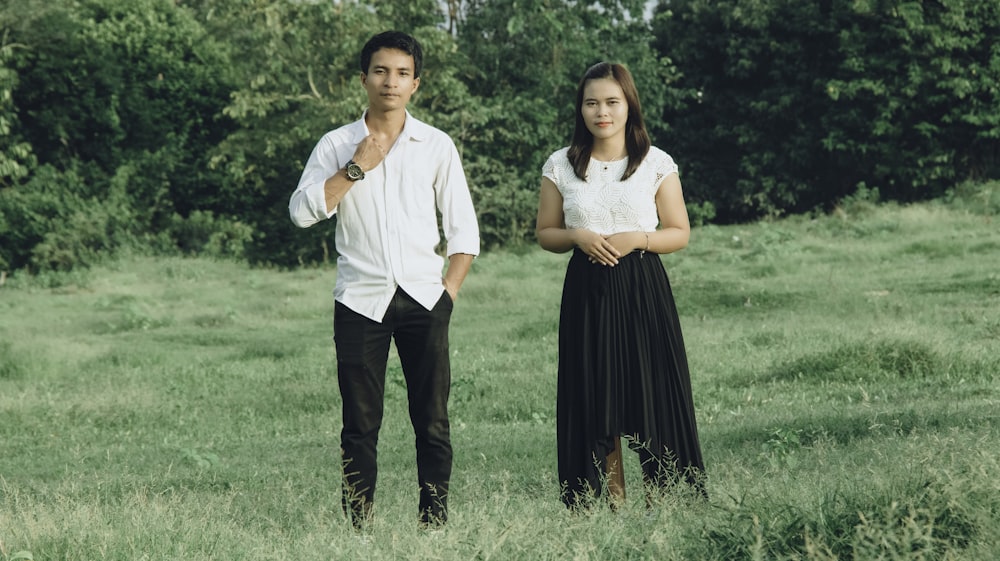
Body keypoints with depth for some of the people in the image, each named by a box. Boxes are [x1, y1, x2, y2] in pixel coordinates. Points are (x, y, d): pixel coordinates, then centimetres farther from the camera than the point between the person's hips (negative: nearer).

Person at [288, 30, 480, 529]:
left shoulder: (436, 146, 7)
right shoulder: (336, 145, 6)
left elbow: (463, 228, 9)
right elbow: (302, 211, -7)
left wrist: (449, 291, 0)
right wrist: (357, 167, -10)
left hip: (423, 299, 1)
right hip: (360, 300, -1)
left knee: (432, 422, 0)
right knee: (360, 424, 0)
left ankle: (434, 522, 5)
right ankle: (357, 526, 3)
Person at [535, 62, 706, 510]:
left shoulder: (656, 164, 3)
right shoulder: (561, 167, 6)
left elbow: (679, 233, 5)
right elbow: (545, 233, 11)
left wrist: (637, 239, -13)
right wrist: (578, 237, -10)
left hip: (643, 291, -1)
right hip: (587, 292, 1)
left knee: (654, 400, -4)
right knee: (594, 404, 1)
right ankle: (608, 508, 7)